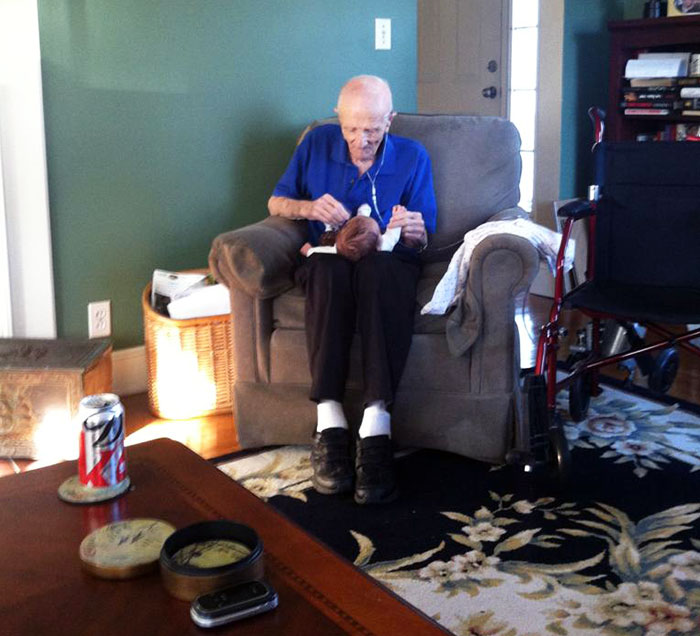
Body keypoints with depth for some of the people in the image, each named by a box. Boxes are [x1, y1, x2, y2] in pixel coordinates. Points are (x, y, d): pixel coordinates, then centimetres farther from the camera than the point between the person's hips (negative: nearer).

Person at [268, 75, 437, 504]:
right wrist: (308, 207, -11)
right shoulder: (317, 144, 7)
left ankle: (376, 426, -51)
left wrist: (413, 231, -20)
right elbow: (275, 203, 12)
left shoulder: (412, 156, 4)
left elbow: (421, 242, 6)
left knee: (380, 270, -40)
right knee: (330, 268, -39)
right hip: (329, 261, 1)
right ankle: (330, 422, -44)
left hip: (389, 263, -1)